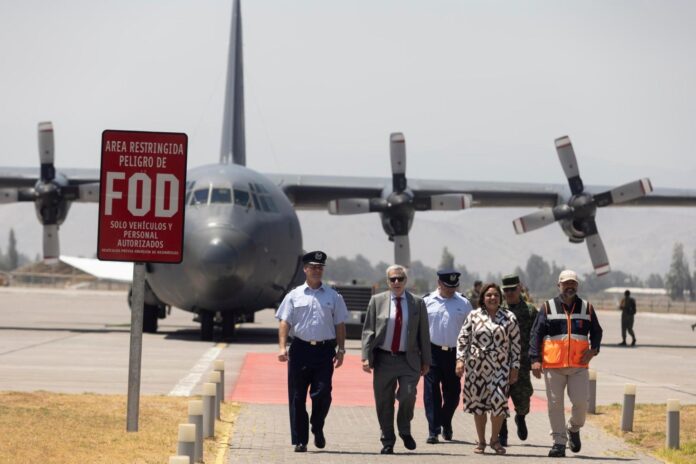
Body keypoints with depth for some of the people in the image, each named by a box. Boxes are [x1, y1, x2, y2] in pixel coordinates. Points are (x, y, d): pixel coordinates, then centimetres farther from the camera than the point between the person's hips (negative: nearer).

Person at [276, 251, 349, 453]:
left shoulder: (333, 297, 11)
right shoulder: (294, 296, 7)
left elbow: (340, 325, 12)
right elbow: (285, 323, 3)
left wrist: (341, 350, 4)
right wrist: (282, 347, -9)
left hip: (325, 350, 0)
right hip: (300, 349, 0)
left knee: (323, 393, -10)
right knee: (297, 397, 1)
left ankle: (317, 428, 16)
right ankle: (300, 440, 8)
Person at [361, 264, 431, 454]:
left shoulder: (417, 303, 7)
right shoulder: (377, 301, 6)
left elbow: (423, 334, 9)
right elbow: (368, 331, 4)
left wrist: (425, 360, 6)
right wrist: (366, 357, -5)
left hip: (408, 360, -1)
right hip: (383, 359, 1)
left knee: (408, 395, -18)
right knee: (384, 402, 3)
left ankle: (405, 429, 9)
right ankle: (387, 442, 17)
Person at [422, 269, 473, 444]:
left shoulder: (463, 304, 4)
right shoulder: (427, 302, 3)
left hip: (454, 353, 1)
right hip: (432, 352, -1)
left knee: (452, 392, 8)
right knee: (432, 392, -4)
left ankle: (446, 423, 33)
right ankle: (433, 431, -1)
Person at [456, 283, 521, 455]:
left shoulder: (509, 318, 5)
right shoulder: (473, 316, 6)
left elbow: (515, 343, 5)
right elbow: (463, 338, 6)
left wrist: (515, 367, 1)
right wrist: (460, 359, -6)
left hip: (500, 367, -1)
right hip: (476, 367, 1)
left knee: (499, 401, -14)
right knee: (478, 403, 4)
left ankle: (495, 439, 5)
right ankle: (481, 442, 17)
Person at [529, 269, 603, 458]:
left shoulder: (587, 308, 11)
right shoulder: (548, 307, 5)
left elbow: (597, 331, 19)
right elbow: (536, 334, 2)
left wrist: (593, 350, -1)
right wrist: (535, 359, -8)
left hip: (579, 365, 1)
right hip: (553, 365, -1)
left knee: (581, 402, -6)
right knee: (555, 404, 0)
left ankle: (574, 429, 23)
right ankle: (559, 442, 8)